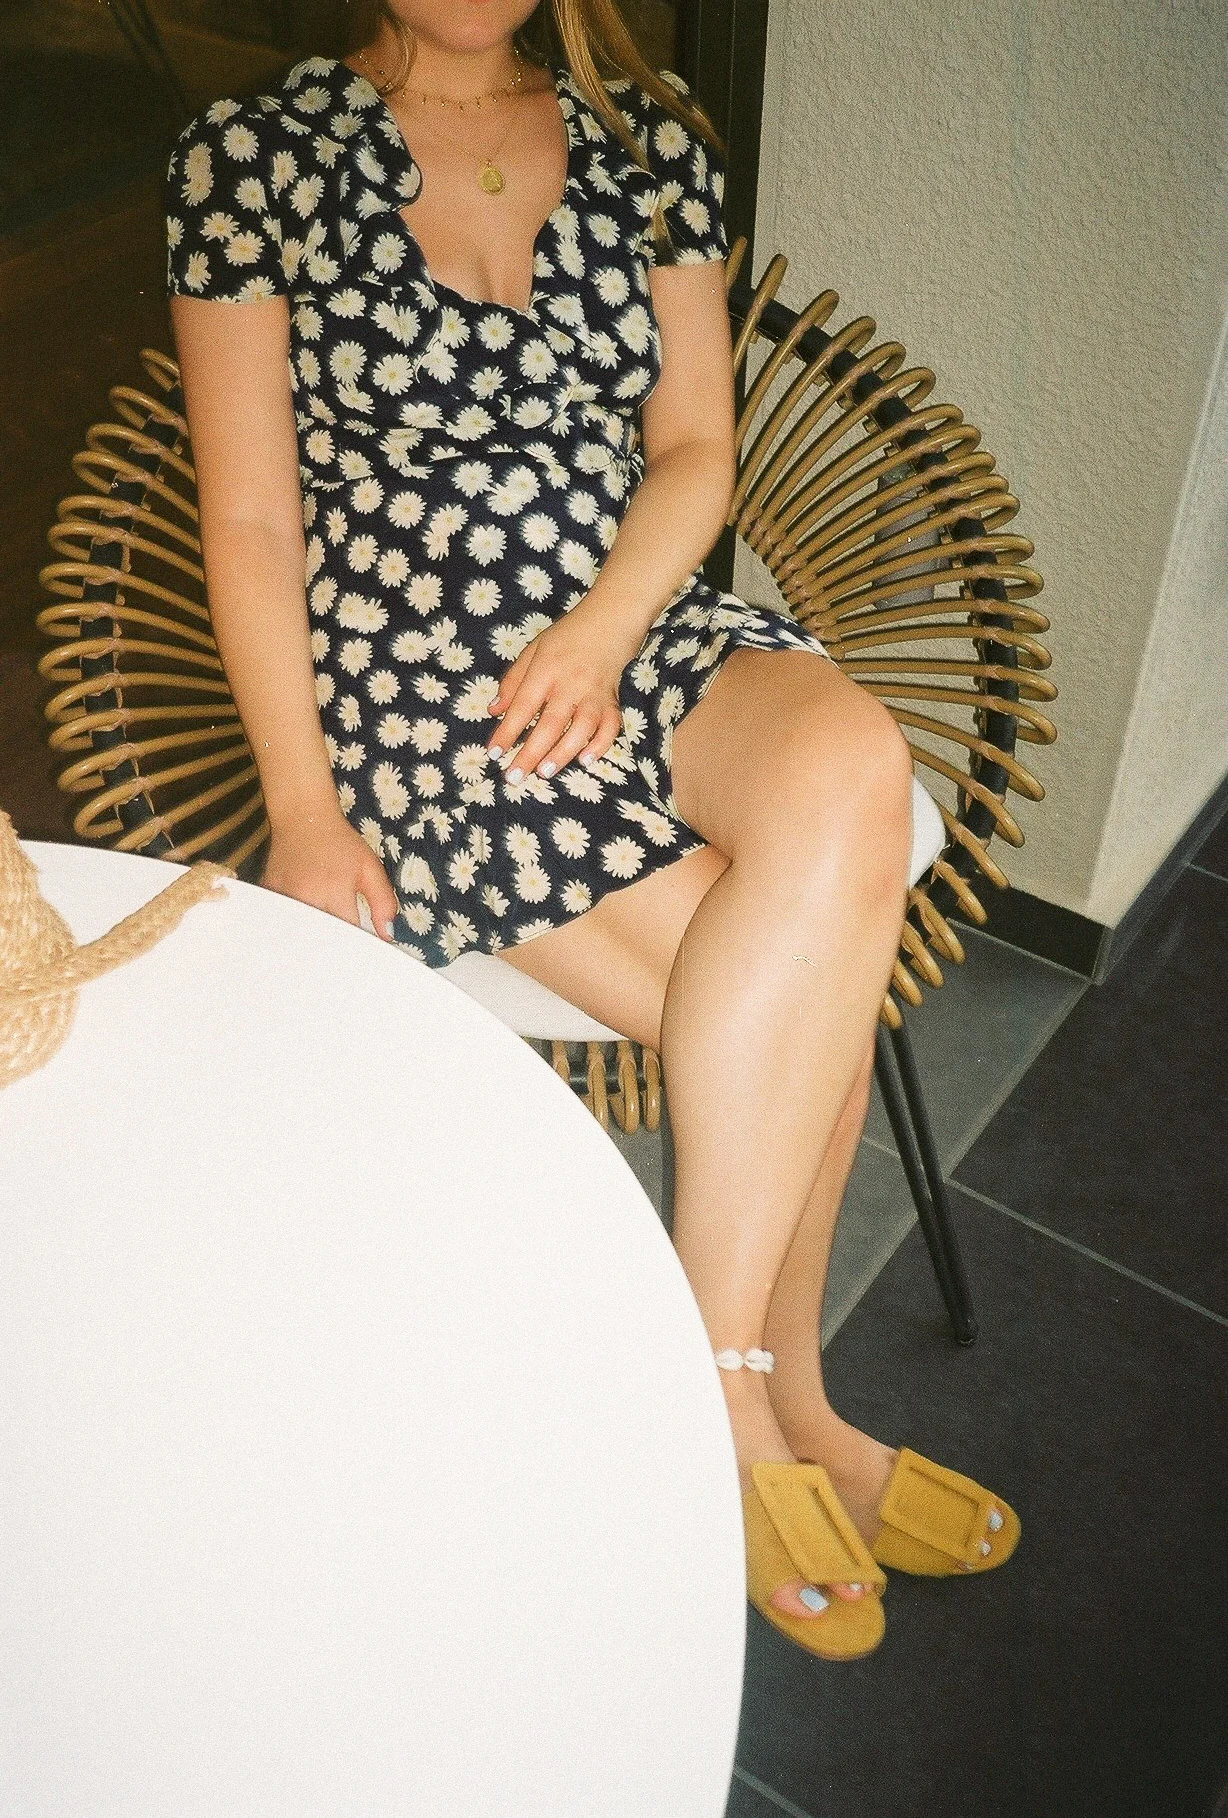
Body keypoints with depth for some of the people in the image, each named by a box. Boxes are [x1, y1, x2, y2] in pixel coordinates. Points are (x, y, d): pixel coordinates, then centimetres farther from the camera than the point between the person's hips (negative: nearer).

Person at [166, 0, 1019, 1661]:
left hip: (646, 631, 4)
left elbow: (695, 448, 9)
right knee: (812, 985, -23)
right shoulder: (256, 155, 1)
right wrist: (305, 813, -10)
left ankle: (715, 1357, -15)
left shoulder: (650, 138, 12)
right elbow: (250, 524, -2)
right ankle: (775, 1407, 0)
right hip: (408, 693, -4)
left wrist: (601, 628, -11)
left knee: (852, 772, -31)